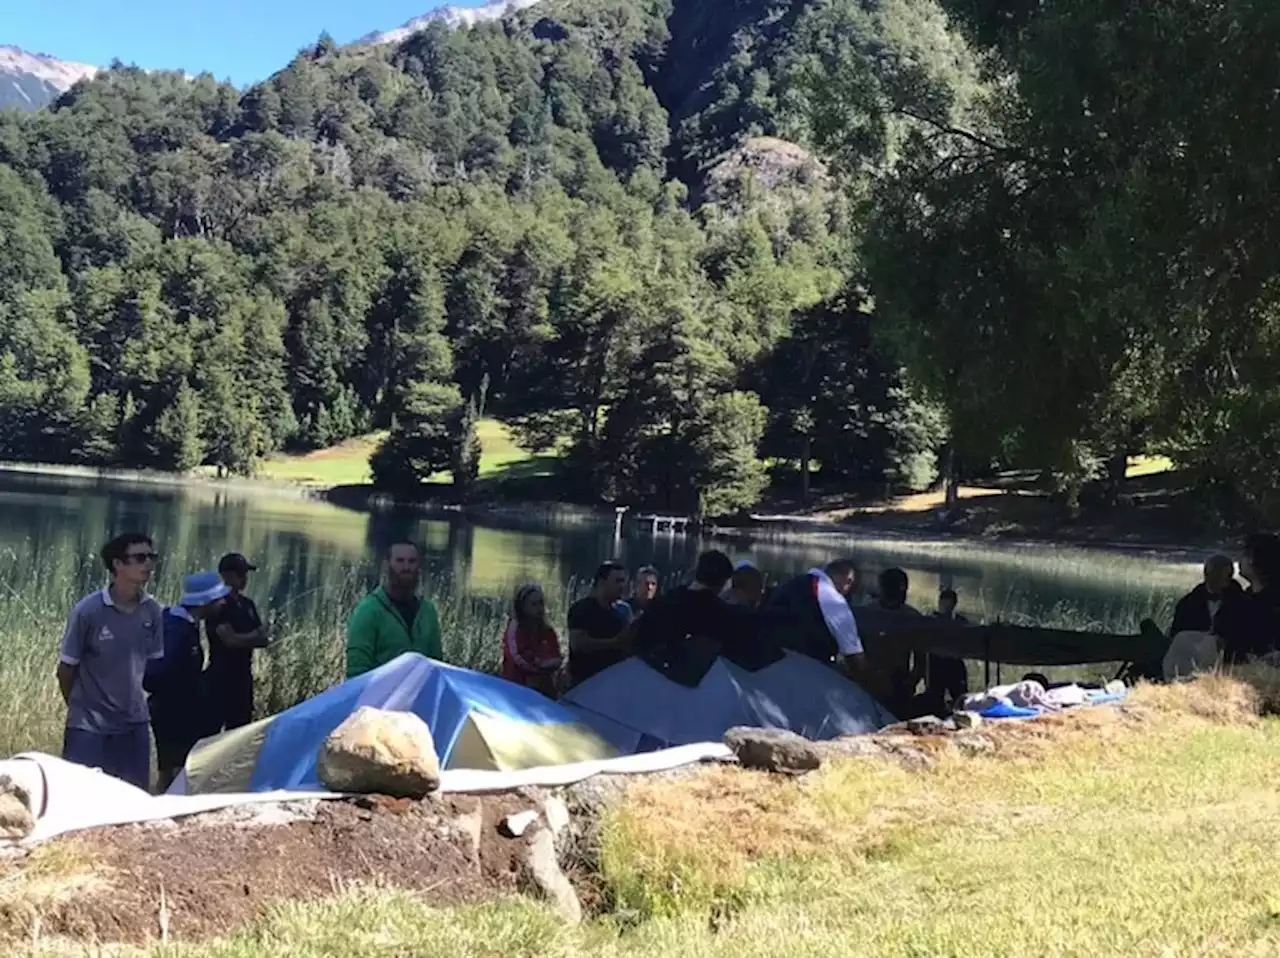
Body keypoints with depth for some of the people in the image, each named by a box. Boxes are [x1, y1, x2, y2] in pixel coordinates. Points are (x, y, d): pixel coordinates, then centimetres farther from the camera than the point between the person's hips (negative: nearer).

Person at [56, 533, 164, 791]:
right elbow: (66, 668, -4)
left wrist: (131, 699, 12)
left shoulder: (152, 612, -3)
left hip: (135, 724, 4)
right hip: (89, 726, -4)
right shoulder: (87, 611, -15)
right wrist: (82, 708, 7)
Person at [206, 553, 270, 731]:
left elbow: (264, 638, 9)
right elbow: (230, 639, -20)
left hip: (243, 677, 8)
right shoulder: (217, 605, -10)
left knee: (241, 729, 11)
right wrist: (254, 636, -5)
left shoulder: (247, 604, 13)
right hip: (221, 679, -8)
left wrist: (244, 639, -10)